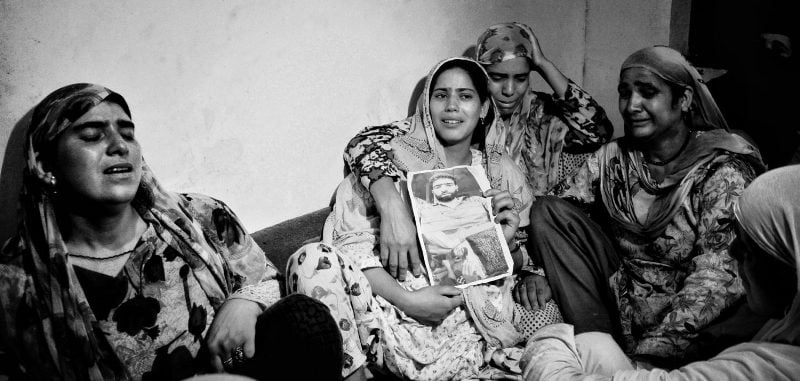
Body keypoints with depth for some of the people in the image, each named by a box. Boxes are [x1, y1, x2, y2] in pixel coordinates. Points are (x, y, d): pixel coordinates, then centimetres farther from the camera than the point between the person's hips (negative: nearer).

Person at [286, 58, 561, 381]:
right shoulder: (395, 156, 0)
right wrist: (407, 299, -20)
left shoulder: (502, 172, 12)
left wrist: (508, 242, -7)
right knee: (313, 260, -26)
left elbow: (516, 267, 18)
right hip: (396, 303, -1)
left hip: (473, 315, 2)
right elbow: (350, 241, -8)